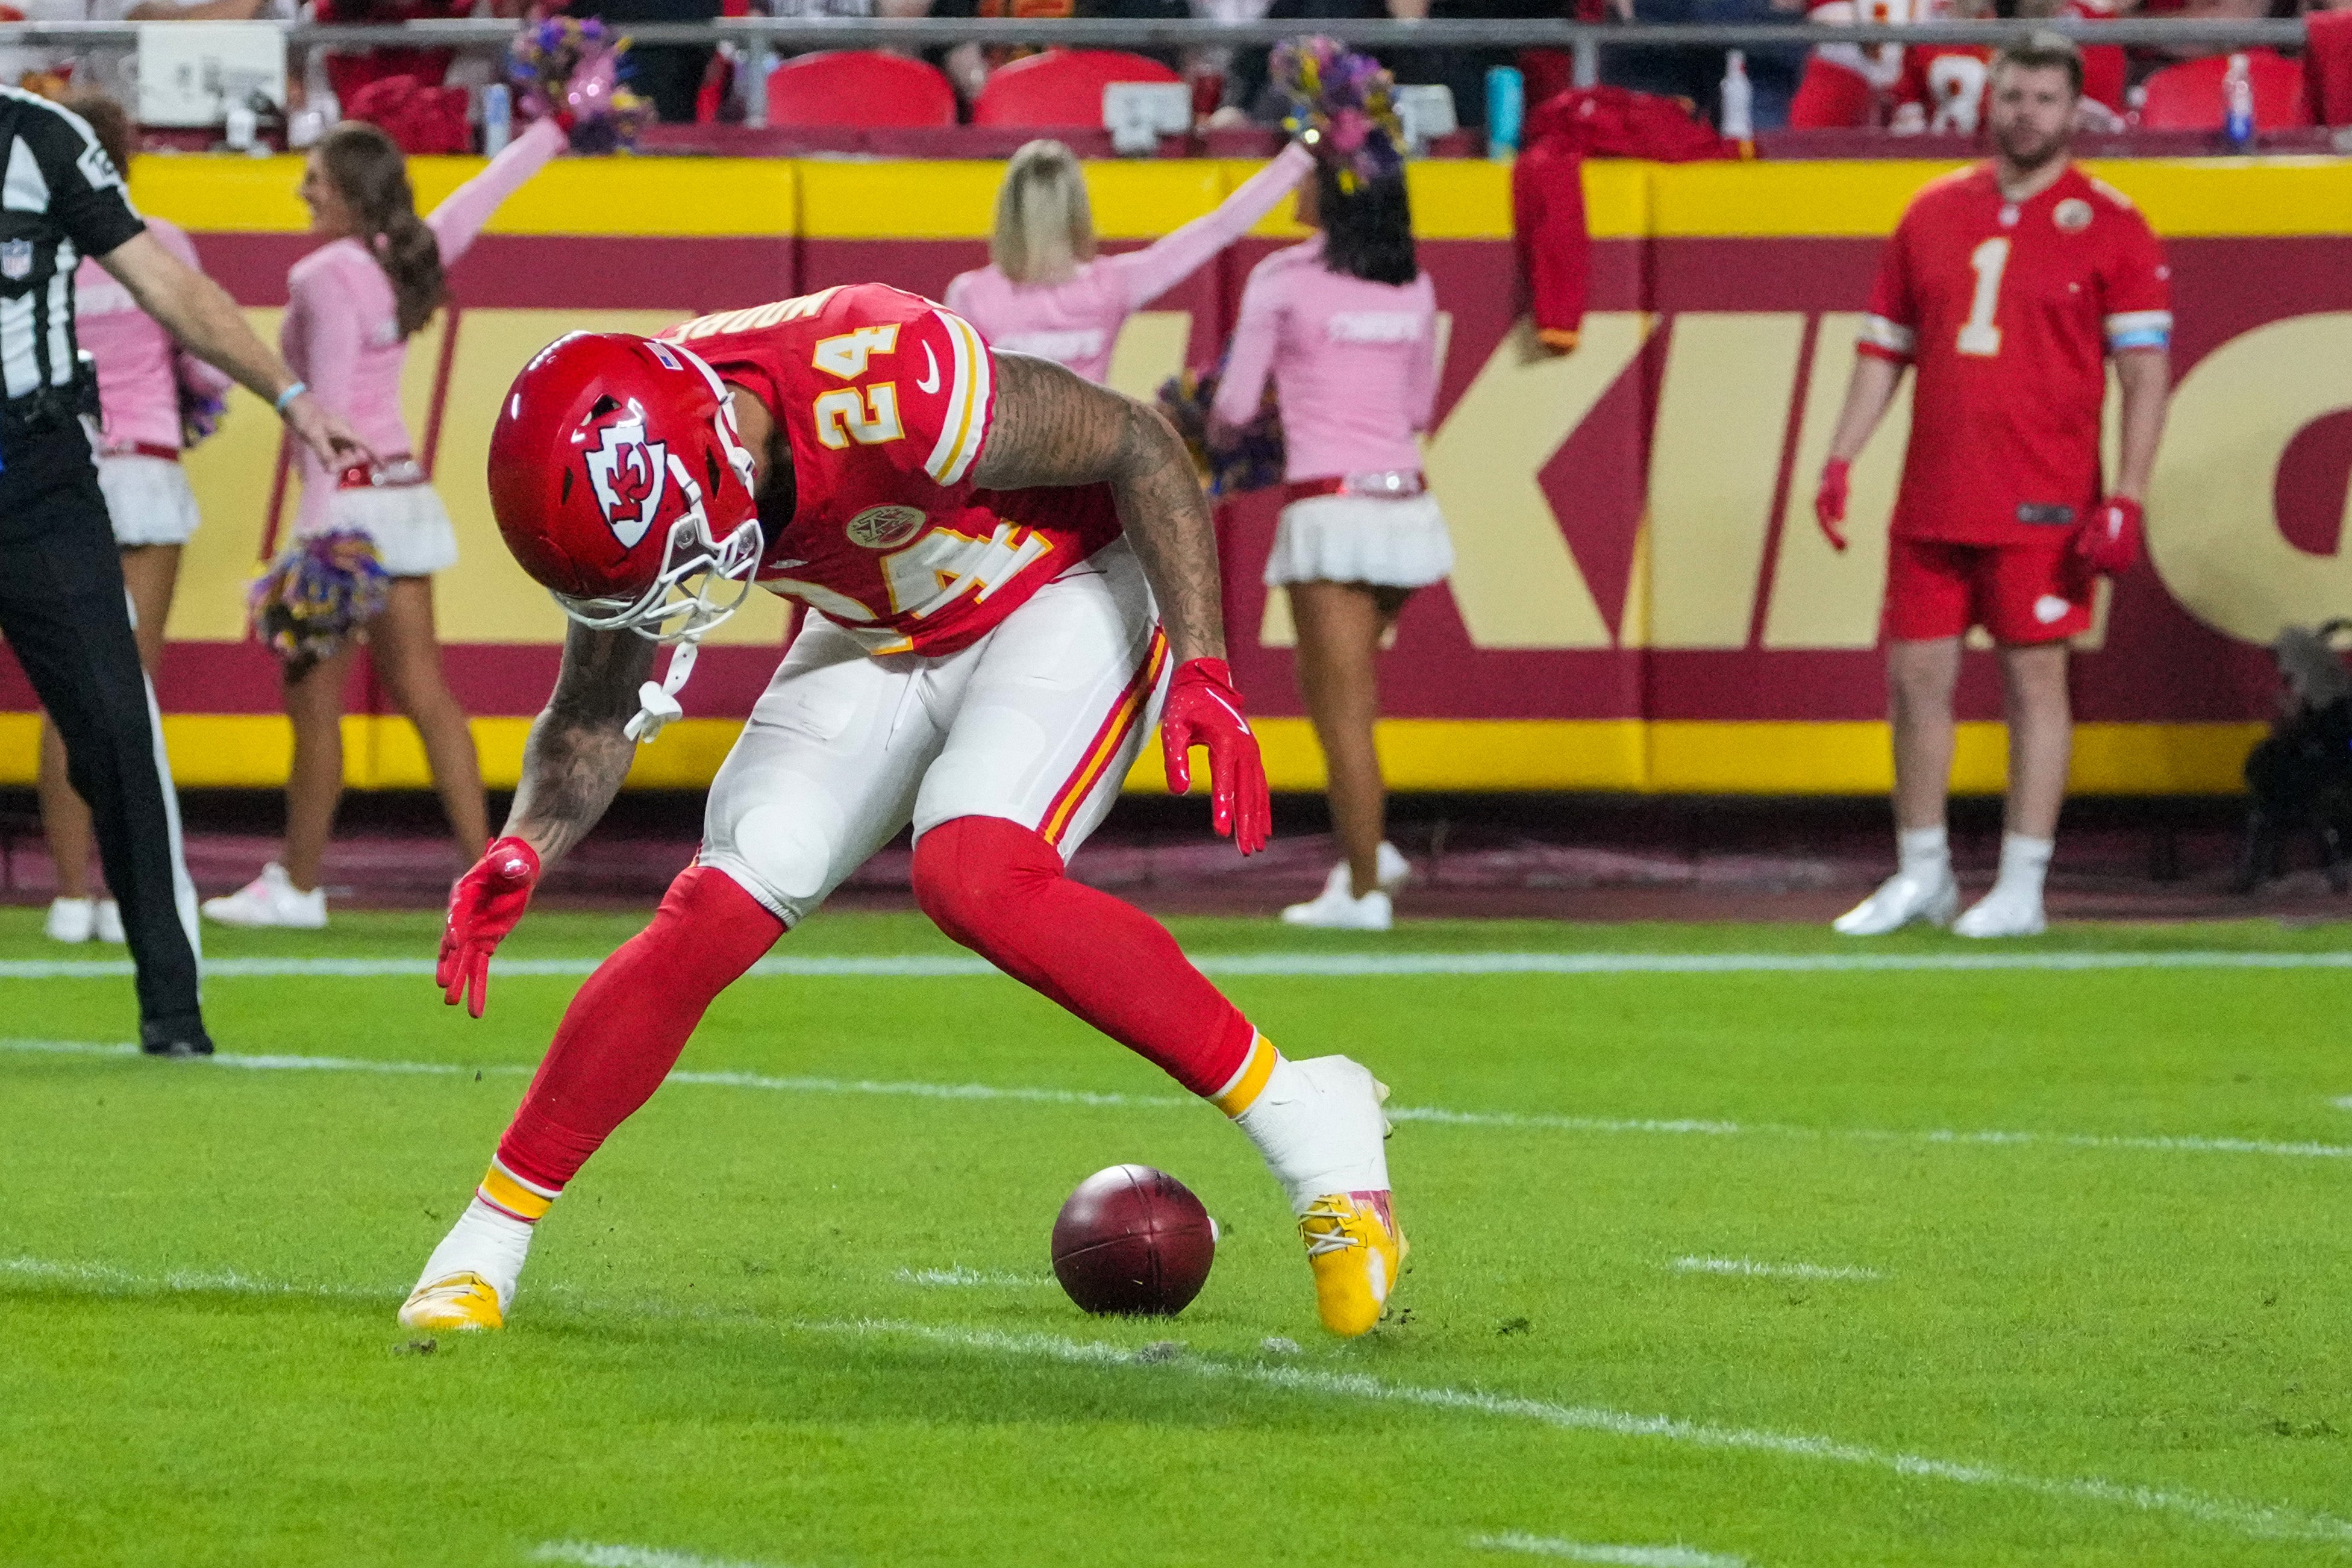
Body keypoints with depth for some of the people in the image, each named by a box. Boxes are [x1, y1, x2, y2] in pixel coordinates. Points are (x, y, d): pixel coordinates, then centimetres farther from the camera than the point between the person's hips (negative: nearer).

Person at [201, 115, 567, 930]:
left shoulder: (327, 278, -15)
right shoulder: (407, 258, 6)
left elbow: (330, 408, -20)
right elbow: (485, 191, 23)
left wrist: (316, 534, -23)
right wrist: (551, 131, 40)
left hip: (350, 496, -8)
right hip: (406, 494, 8)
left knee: (314, 701, 0)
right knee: (422, 689, 8)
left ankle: (297, 886, 5)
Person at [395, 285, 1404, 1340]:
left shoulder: (884, 390, -38)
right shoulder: (626, 477, -20)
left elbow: (1137, 444, -23)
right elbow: (595, 716, -4)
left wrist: (1202, 670, -27)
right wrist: (526, 849, -24)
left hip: (1065, 593, -5)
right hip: (880, 638, 5)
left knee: (975, 879, -30)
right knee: (715, 912, -7)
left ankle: (1304, 1119, -20)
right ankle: (488, 1239, 5)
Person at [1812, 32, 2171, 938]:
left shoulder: (2108, 226, -1)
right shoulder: (1934, 215, 12)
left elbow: (2145, 368, -5)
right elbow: (1885, 350, 16)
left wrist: (2126, 498, -14)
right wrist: (1840, 460, 6)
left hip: (2041, 507, -5)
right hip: (1932, 504, 5)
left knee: (2034, 679, -1)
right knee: (1914, 677, 6)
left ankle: (2022, 889, 4)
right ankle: (1921, 878, 18)